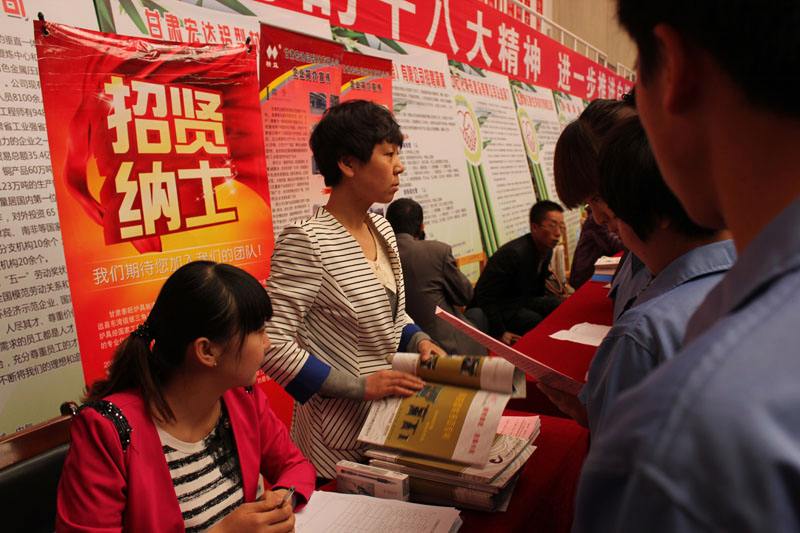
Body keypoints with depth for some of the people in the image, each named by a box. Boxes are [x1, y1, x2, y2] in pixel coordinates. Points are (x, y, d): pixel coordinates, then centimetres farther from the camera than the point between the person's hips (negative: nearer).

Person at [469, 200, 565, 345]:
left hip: (524, 300, 9)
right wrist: (499, 333, -27)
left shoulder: (547, 250, 0)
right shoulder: (512, 252, -28)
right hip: (498, 307, -9)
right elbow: (485, 296, -26)